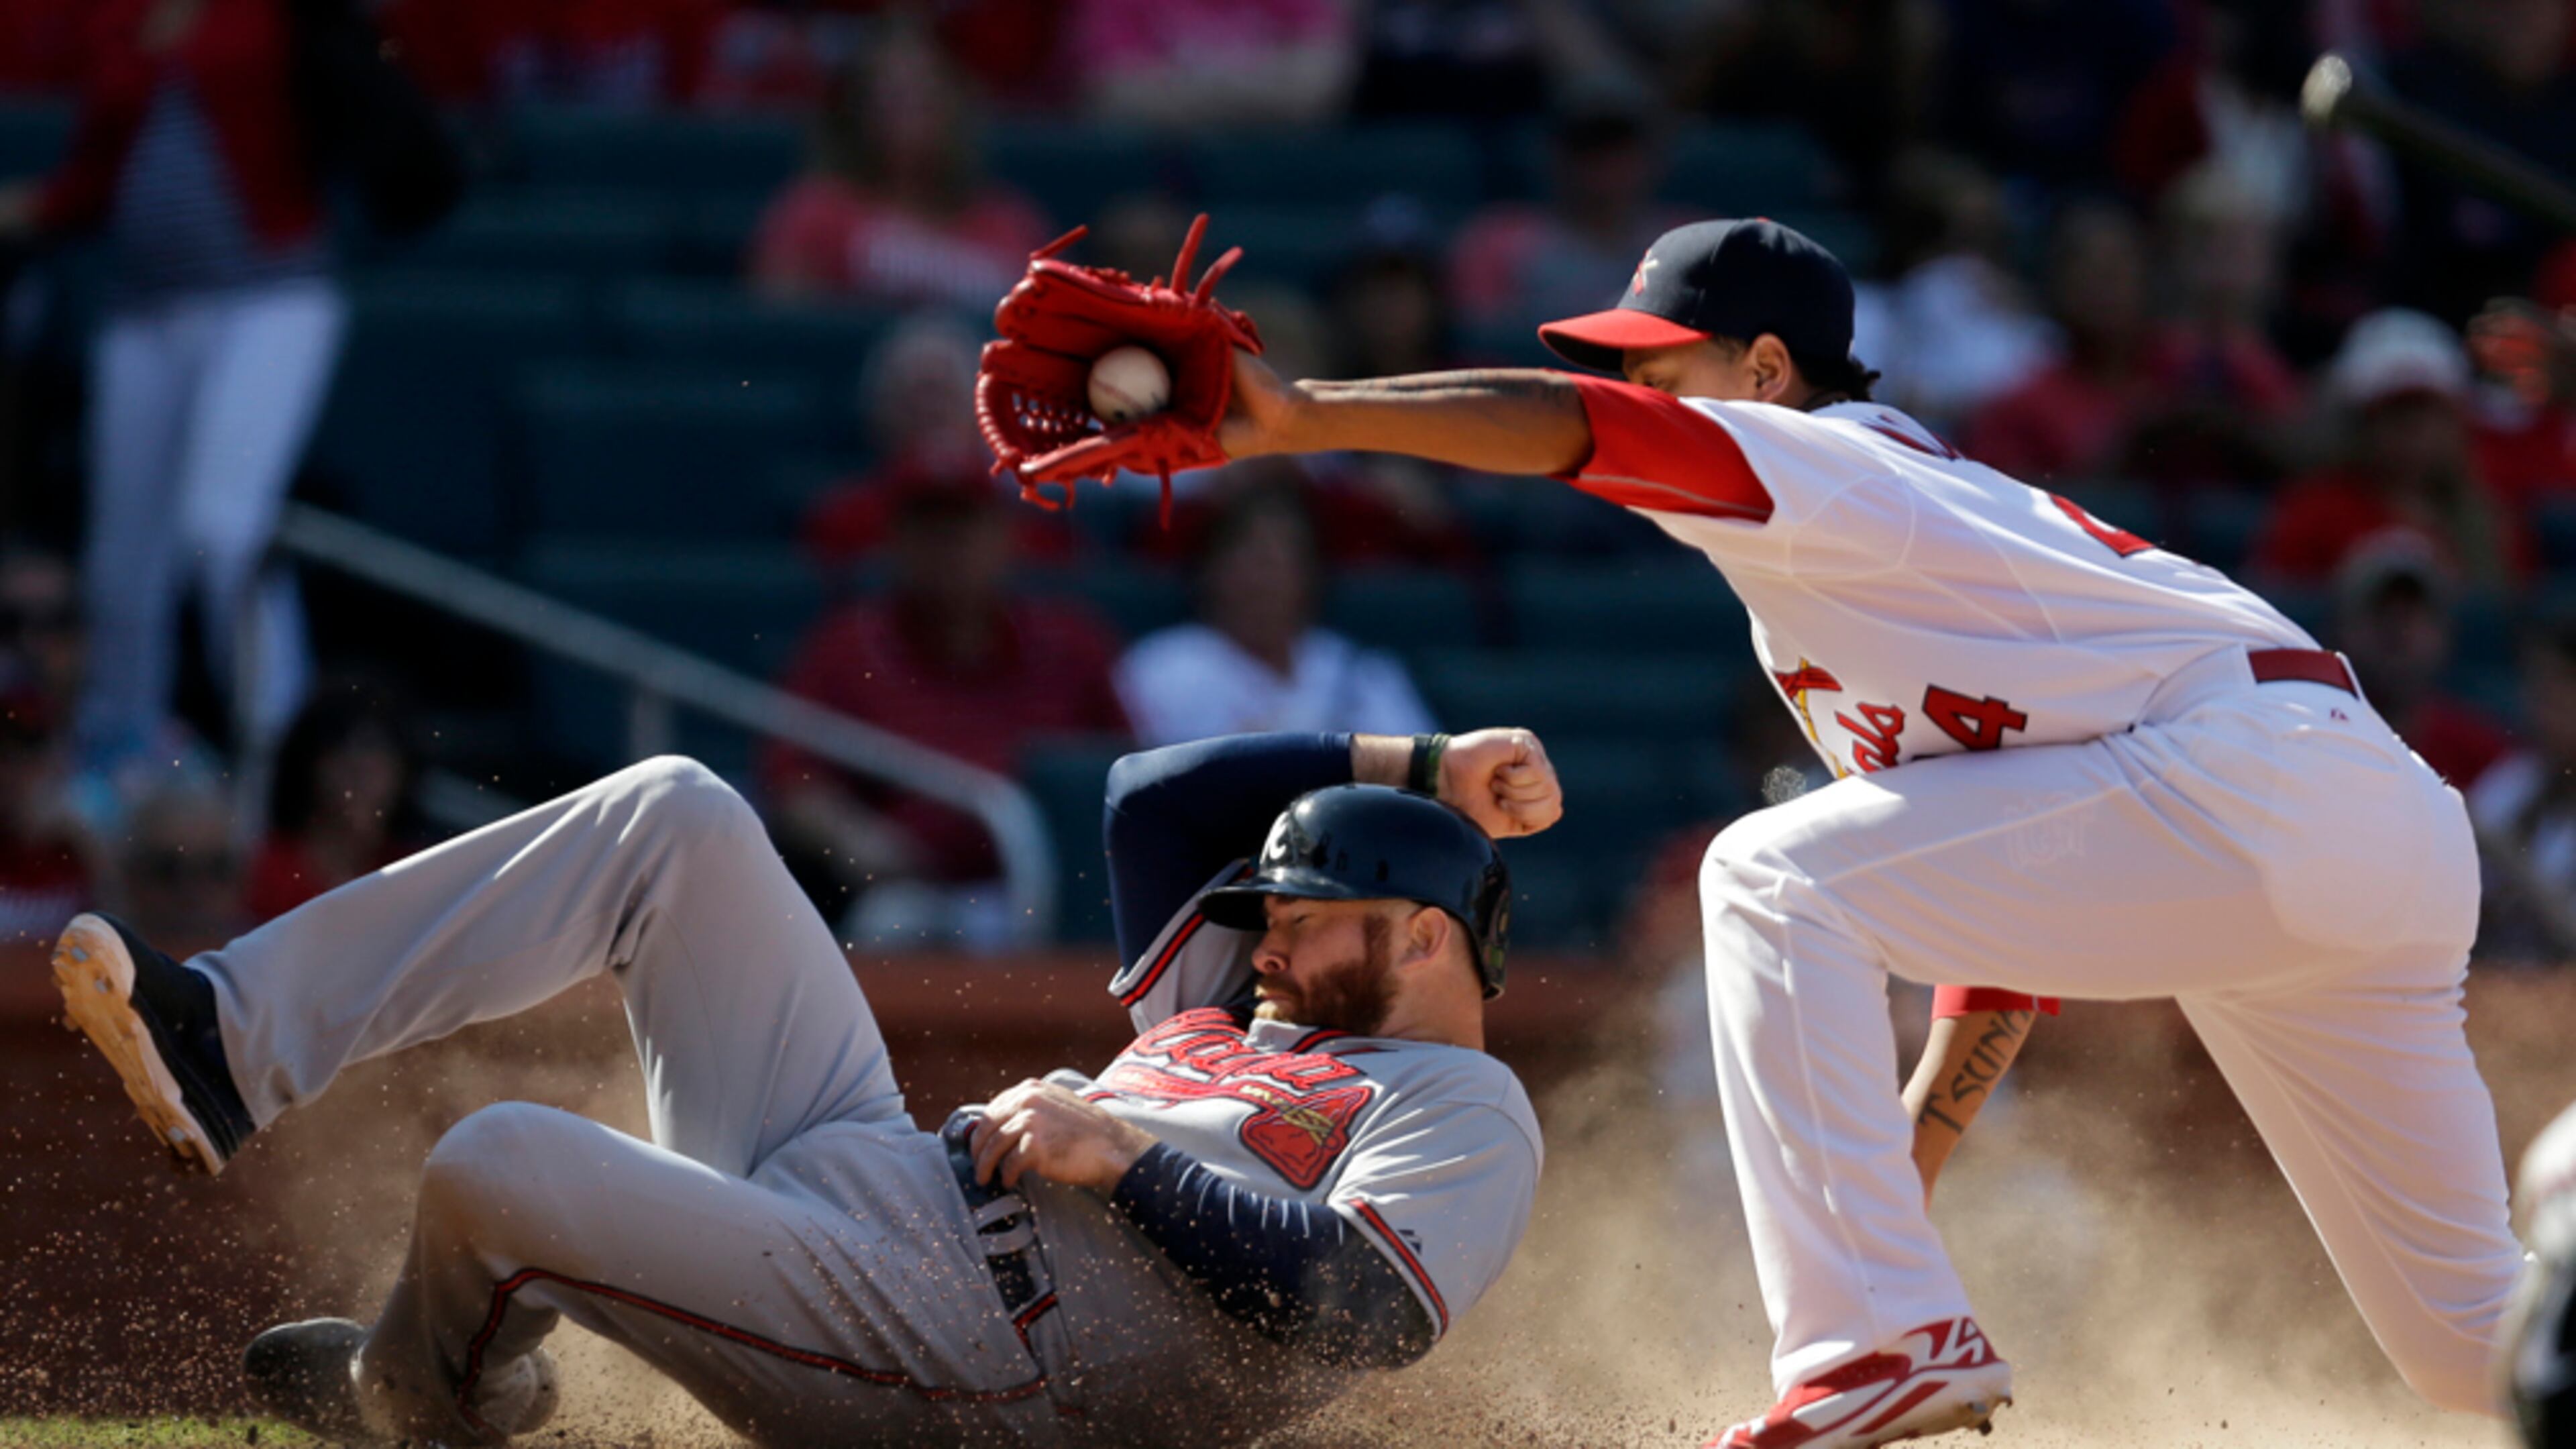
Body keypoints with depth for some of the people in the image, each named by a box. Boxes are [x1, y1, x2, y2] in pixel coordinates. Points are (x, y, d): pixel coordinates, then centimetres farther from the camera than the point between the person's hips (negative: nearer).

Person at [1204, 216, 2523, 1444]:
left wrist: (1302, 416, -26)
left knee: (1777, 878, -12)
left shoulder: (1831, 467, 1)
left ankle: (1885, 1338, -18)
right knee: (2465, 1341, 17)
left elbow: (1580, 430, -18)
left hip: (2250, 775, -10)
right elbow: (2010, 895, 31)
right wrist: (1904, 1160, 28)